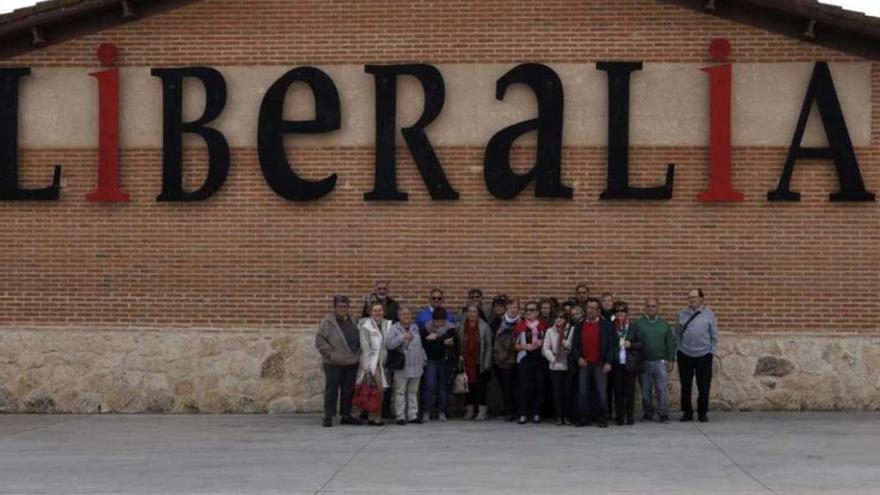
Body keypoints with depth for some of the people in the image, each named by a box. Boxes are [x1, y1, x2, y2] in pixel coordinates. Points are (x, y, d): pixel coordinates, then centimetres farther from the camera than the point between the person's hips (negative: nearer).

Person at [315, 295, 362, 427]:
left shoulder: (352, 321, 12)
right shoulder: (328, 322, -7)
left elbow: (358, 339, 22)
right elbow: (319, 340, -10)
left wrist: (357, 354, 11)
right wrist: (329, 353, -15)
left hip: (352, 362, 6)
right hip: (334, 363, -6)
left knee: (348, 390, 10)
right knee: (331, 390, -1)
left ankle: (346, 415, 20)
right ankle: (328, 417, 5)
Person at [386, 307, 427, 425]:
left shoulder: (415, 328, 14)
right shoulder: (394, 329, -3)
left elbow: (420, 345, 20)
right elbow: (389, 344, -17)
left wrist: (424, 359, 17)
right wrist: (402, 337, -26)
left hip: (416, 366, 5)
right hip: (401, 367, -5)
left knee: (413, 391, 10)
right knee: (400, 392, -3)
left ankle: (413, 415, 15)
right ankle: (401, 416, 1)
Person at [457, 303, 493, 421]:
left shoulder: (484, 326, -3)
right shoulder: (461, 326, 5)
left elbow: (488, 346, -2)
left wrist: (486, 363, -7)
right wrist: (460, 358, 1)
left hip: (480, 363, -3)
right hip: (467, 362, 3)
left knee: (480, 387, -3)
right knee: (469, 387, 7)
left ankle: (482, 411, 2)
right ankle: (470, 410, 16)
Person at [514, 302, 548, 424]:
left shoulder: (543, 326, 8)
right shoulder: (520, 326, 6)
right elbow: (514, 345, 6)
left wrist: (542, 343, -4)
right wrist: (524, 346, -11)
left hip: (540, 359, 1)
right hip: (525, 359, -1)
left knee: (539, 387, 1)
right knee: (525, 387, -8)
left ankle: (536, 414, 10)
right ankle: (523, 414, -3)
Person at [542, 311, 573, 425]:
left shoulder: (571, 330, 0)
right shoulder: (550, 331, 7)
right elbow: (545, 348, 3)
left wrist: (566, 343, -21)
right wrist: (553, 358, -8)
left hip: (568, 365, -1)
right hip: (555, 366, 1)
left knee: (568, 391, 1)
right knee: (557, 391, 1)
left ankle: (566, 416, 10)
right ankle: (559, 416, 7)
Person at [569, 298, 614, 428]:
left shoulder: (606, 325, 3)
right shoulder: (580, 326, 11)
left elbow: (611, 345, -1)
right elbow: (575, 345, 11)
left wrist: (608, 362, -9)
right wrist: (578, 358, -5)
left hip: (600, 365, -3)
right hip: (584, 364, 3)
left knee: (601, 393, -3)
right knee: (583, 393, 2)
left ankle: (601, 418, 4)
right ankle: (584, 418, 8)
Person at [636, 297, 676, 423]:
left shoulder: (664, 325, 9)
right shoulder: (638, 324, 3)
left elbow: (670, 343, 10)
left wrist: (670, 360, 4)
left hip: (660, 362, 0)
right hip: (644, 362, 0)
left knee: (662, 389, -5)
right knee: (646, 391, 6)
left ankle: (663, 414, -1)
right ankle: (648, 413, 17)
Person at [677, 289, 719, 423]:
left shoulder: (709, 314, 2)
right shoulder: (682, 314, 7)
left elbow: (714, 336, 4)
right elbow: (678, 334, 9)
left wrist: (712, 351, -2)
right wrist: (678, 349, 2)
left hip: (704, 355, -2)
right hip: (685, 355, 2)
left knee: (704, 386, 3)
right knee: (685, 385, 6)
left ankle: (703, 412, 13)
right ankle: (687, 412, 16)